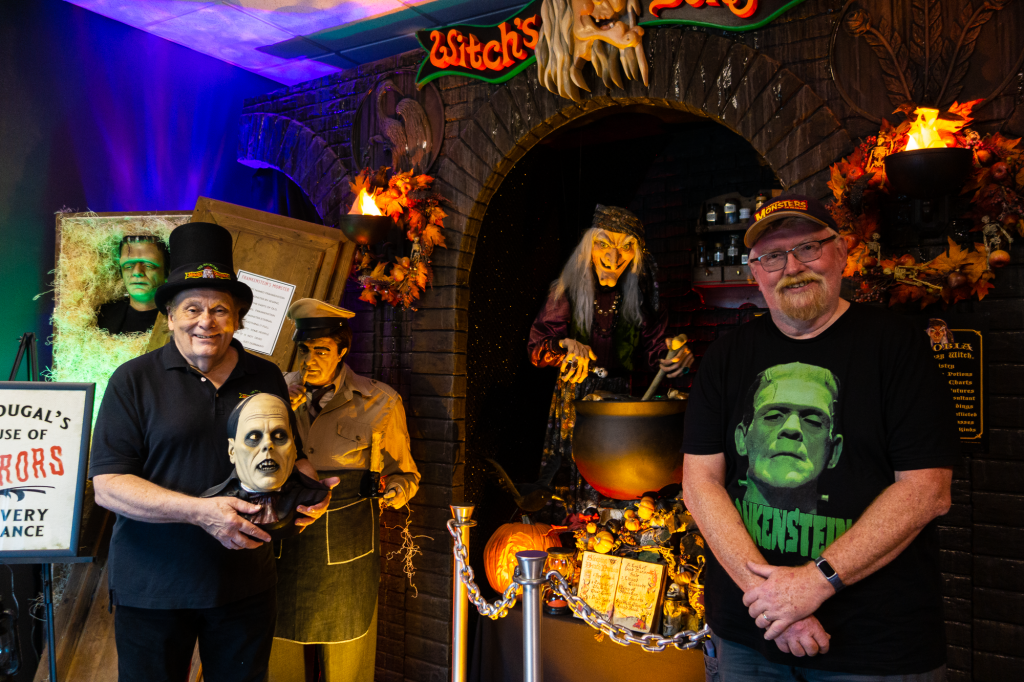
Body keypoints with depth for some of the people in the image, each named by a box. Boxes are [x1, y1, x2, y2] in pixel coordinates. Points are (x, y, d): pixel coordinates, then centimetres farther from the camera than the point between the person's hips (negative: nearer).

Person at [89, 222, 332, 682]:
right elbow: (107, 485, -13)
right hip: (150, 587, -2)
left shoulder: (266, 378, 4)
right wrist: (200, 511, -24)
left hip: (245, 584, 3)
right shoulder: (134, 381, -6)